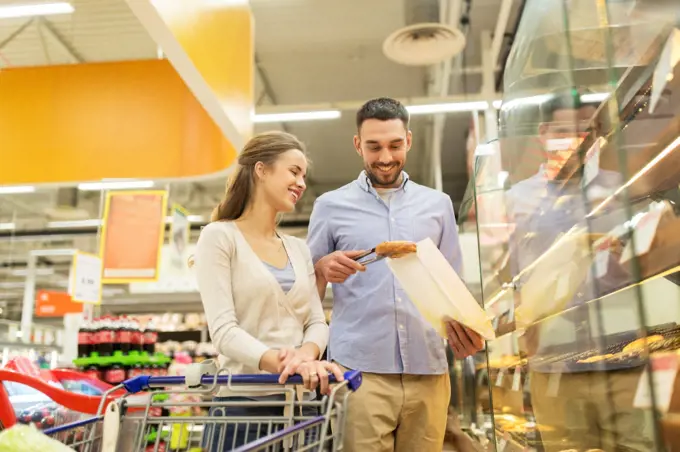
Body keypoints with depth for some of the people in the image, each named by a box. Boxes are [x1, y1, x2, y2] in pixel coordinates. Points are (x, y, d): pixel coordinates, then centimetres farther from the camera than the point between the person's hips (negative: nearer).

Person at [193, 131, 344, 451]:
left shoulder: (299, 249, 13)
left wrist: (306, 355, -16)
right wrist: (281, 363, -30)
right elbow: (223, 329, -15)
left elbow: (317, 322, 6)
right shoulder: (219, 236, -5)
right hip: (243, 404, -5)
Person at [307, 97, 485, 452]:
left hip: (428, 370, 2)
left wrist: (466, 330, -7)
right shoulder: (331, 205, 6)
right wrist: (323, 270, -13)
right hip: (360, 372, -2)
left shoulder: (438, 205, 12)